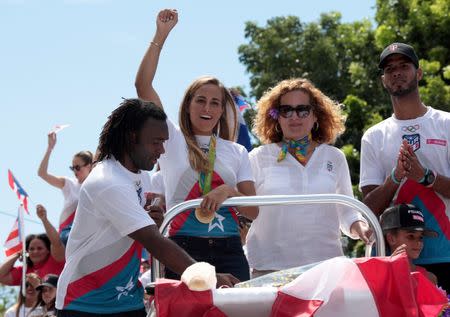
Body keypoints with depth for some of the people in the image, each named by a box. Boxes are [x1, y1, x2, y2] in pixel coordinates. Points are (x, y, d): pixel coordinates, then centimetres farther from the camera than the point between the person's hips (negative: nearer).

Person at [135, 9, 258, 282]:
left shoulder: (237, 152, 14)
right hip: (183, 248, -2)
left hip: (229, 252, 2)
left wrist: (228, 192, -13)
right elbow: (143, 85, -1)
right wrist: (161, 36, -2)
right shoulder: (172, 139, 9)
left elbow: (253, 211, 7)